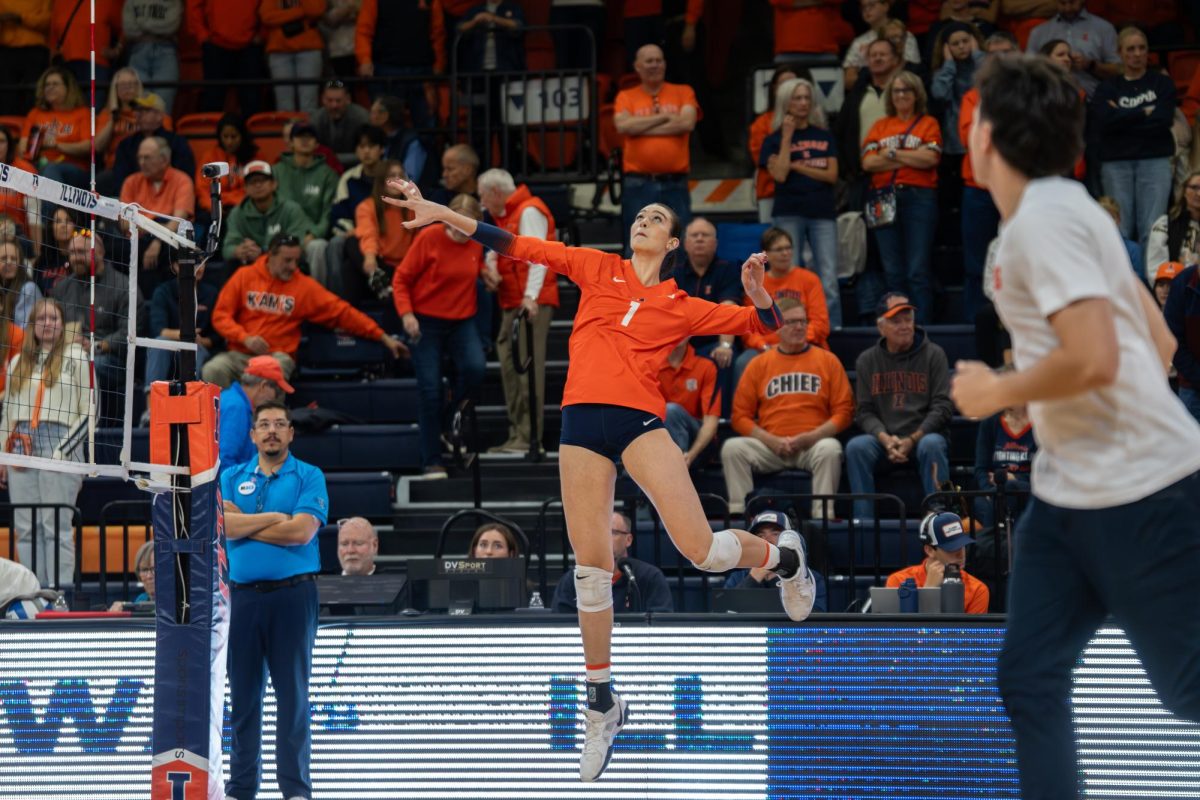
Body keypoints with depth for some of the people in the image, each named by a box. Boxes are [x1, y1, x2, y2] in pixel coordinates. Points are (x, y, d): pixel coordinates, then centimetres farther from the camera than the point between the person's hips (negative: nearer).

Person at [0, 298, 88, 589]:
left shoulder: (76, 358, 3)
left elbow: (89, 411, -1)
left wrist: (65, 448, -9)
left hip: (58, 449, -5)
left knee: (57, 527, -8)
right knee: (26, 529, 2)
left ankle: (60, 590, -8)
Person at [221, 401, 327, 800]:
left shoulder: (309, 477, 4)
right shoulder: (232, 477, 12)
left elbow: (303, 530, -11)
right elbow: (222, 524, -4)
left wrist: (244, 525, -4)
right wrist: (273, 518, -7)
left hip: (293, 592, -3)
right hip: (243, 595, 3)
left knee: (293, 693, 0)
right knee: (243, 693, 5)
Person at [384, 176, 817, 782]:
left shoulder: (682, 307, 12)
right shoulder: (597, 269, 15)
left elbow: (761, 323, 13)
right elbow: (519, 247, 14)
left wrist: (757, 294, -9)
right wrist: (440, 214, 9)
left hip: (640, 421, -2)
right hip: (582, 420, 2)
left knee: (700, 550, -14)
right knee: (590, 567, 0)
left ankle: (783, 556, 20)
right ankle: (603, 705, 13)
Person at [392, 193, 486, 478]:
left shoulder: (477, 243, 0)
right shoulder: (429, 237, -11)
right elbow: (401, 278, -7)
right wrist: (406, 313, -18)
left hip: (462, 321, 3)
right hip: (426, 322, -3)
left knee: (475, 367, -25)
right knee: (430, 392, -5)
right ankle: (432, 462, 5)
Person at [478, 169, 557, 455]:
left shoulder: (529, 212, -8)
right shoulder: (505, 217, 23)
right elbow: (494, 251, 27)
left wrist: (531, 295, -26)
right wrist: (489, 268, 3)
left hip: (532, 304, -10)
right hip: (512, 304, 10)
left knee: (528, 366, -13)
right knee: (510, 366, 9)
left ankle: (529, 437, -15)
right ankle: (517, 435, 13)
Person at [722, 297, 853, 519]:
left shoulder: (827, 361, 10)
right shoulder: (759, 364, 12)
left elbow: (844, 412, 4)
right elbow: (740, 416, 9)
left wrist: (810, 437, -10)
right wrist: (771, 441, -7)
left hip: (813, 444, -1)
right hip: (769, 447, 1)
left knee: (830, 449, -35)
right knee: (732, 448, -25)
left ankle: (822, 516, -33)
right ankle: (738, 515, -25)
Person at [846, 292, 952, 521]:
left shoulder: (933, 354, 4)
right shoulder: (867, 360, 11)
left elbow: (943, 406, -1)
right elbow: (864, 411, 6)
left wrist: (913, 439, -13)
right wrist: (885, 439, -14)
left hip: (923, 435, -2)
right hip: (883, 439, 2)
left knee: (932, 445, -36)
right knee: (856, 447, -29)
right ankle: (863, 521, -28)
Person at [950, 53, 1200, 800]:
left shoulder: (1044, 218, -16)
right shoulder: (1062, 210, 14)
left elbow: (1094, 360, -26)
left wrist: (996, 393, -11)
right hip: (1068, 494, 10)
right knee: (1028, 680, 6)